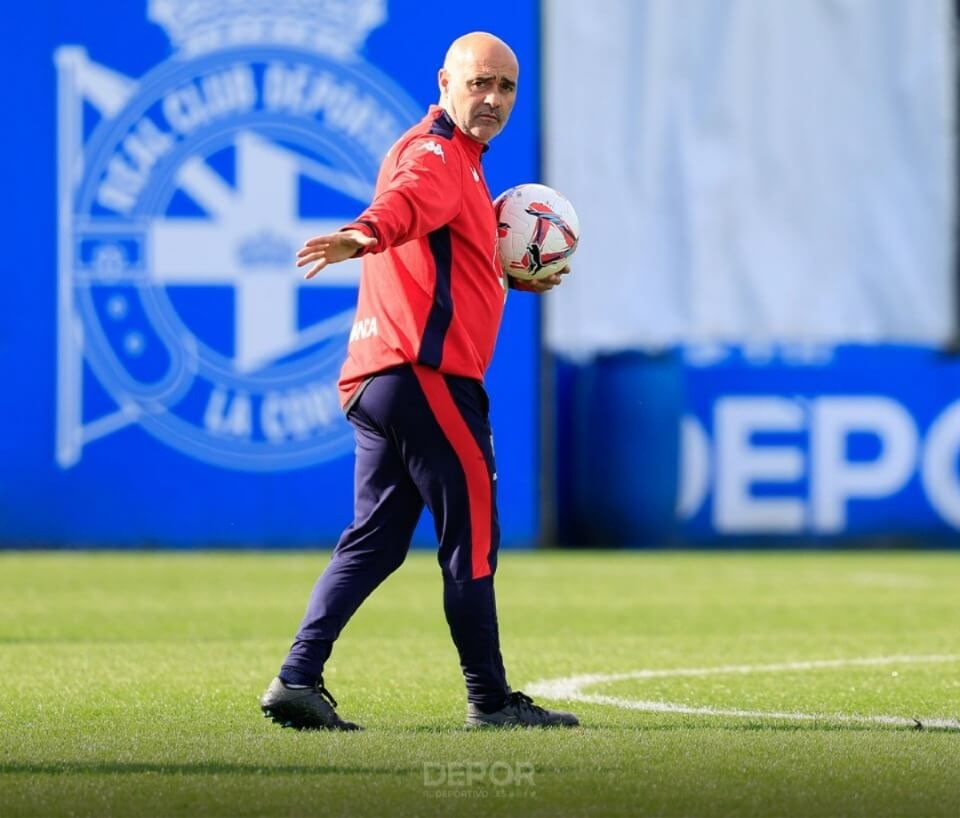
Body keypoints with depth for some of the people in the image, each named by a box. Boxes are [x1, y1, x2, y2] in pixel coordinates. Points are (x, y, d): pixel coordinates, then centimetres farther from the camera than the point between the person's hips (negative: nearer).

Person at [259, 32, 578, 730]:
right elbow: (407, 201, -30)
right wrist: (366, 234, -51)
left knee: (374, 540, 9)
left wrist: (513, 277, 30)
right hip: (425, 374, -10)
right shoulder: (435, 153, -6)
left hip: (377, 381, 10)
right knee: (472, 534, -3)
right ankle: (490, 699, 2)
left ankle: (299, 680, 2)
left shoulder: (453, 158, 27)